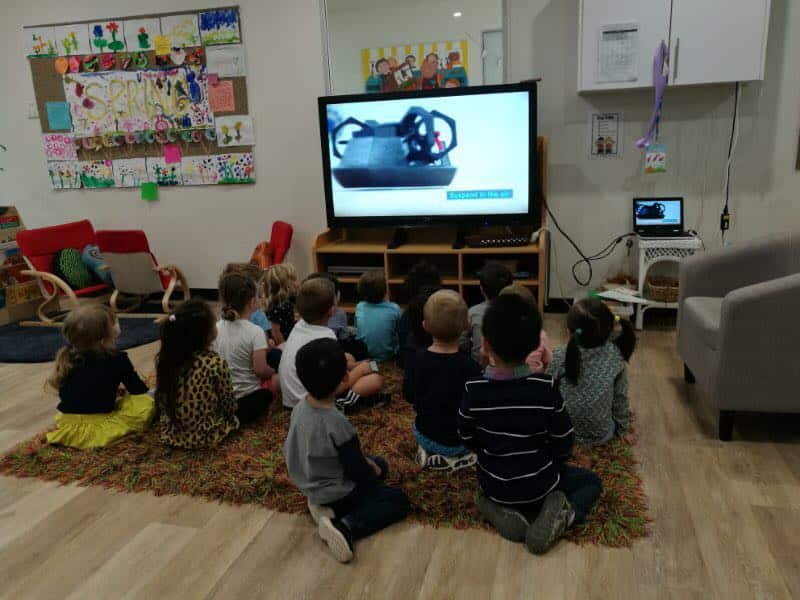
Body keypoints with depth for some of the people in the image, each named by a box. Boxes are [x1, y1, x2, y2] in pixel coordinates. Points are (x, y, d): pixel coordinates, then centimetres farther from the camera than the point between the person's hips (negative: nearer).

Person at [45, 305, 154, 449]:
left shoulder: (69, 358, 7)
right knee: (145, 403, -9)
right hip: (96, 425, -7)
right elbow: (138, 389, -1)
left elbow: (63, 392, 18)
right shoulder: (117, 359, -9)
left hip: (66, 423, 7)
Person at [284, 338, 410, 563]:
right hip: (335, 492, -8)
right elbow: (357, 471, -23)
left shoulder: (300, 407, -9)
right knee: (399, 500, 3)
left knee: (380, 464, 23)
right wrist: (373, 473, 3)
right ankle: (345, 527, -15)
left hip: (311, 483, 8)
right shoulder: (337, 423, -33)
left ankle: (327, 507, 8)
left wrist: (364, 461, 5)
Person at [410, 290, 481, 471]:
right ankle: (452, 458, 2)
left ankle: (428, 451, 8)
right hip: (455, 442, -4)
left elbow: (411, 397, 3)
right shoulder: (470, 367, -26)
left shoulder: (417, 359, -12)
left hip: (422, 435, 5)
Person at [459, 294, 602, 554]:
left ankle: (500, 512, 5)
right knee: (591, 481, 26)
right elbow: (563, 446, -11)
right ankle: (564, 514, -4)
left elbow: (468, 440, -4)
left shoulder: (473, 389, -19)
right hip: (540, 484, -1)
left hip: (494, 485, 2)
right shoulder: (547, 387, -22)